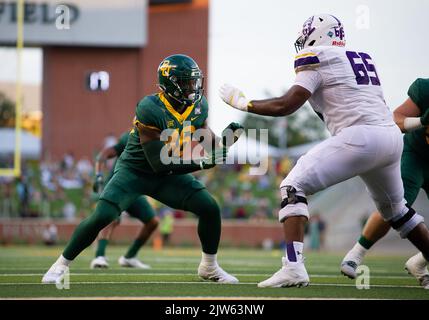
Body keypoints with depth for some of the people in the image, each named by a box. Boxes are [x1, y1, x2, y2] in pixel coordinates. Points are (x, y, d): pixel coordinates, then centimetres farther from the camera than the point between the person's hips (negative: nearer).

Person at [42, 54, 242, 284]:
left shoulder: (199, 107, -8)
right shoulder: (150, 109, -29)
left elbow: (209, 147, 0)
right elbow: (158, 163, -30)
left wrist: (225, 140, -22)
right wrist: (201, 163, -34)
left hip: (168, 176, 5)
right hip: (135, 170, -5)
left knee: (210, 208, -8)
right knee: (101, 217, -20)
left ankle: (210, 267, 14)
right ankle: (62, 264, 1)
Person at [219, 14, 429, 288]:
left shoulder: (318, 60, 2)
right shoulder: (363, 58, 23)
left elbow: (285, 106, -3)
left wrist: (243, 103, 9)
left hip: (360, 137, -7)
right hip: (392, 135, 8)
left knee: (294, 186, -3)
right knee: (395, 208, 28)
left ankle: (294, 267, -18)